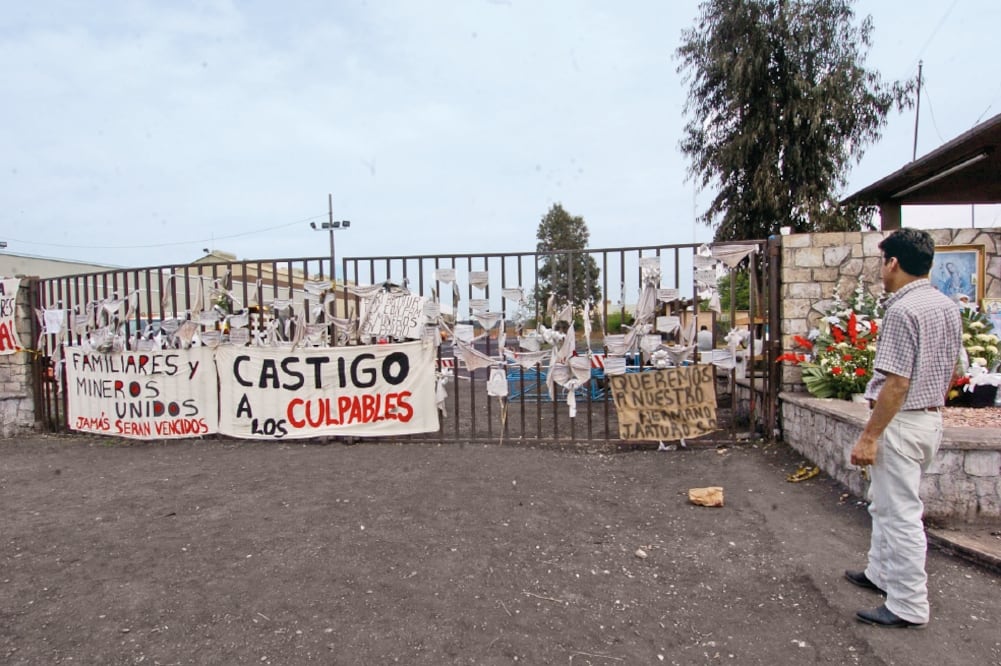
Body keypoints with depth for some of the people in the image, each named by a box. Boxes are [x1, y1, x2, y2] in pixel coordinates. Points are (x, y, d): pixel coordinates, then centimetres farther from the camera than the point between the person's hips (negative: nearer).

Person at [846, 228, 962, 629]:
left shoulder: (902, 310, -20)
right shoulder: (948, 307, 9)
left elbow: (896, 383, -23)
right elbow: (949, 371, 16)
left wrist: (869, 436, -20)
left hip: (902, 421, -10)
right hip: (932, 418, 10)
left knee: (900, 513, 0)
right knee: (886, 503, 22)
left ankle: (909, 607, 11)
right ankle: (881, 573, 36)